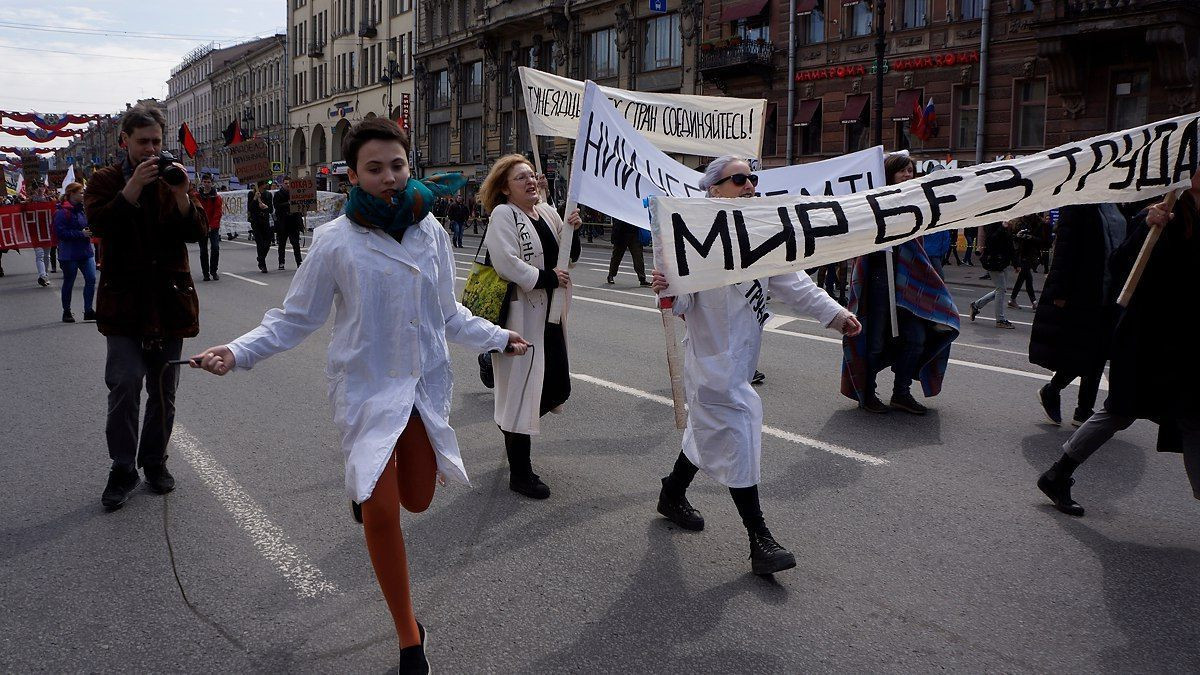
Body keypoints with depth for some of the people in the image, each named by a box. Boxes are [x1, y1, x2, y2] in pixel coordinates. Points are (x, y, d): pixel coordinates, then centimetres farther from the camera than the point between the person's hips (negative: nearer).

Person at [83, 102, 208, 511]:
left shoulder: (173, 179, 10)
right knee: (125, 382, -12)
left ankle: (155, 461, 24)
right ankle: (123, 469, 1)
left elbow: (198, 232, -1)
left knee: (163, 388, 9)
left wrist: (182, 196, -18)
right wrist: (134, 187, -24)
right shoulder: (106, 180, 4)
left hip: (170, 297, 3)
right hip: (125, 298, -3)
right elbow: (99, 223, -14)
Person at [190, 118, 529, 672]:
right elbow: (295, 318, -5)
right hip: (367, 387, -4)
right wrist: (238, 352, -18)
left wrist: (497, 337, 20)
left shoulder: (430, 230, -1)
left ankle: (366, 484, 50)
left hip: (426, 383, 4)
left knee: (417, 501, 12)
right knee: (382, 511, -8)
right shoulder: (336, 241, -12)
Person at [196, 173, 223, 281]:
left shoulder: (217, 197, 1)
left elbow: (218, 213, -4)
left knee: (215, 248, -12)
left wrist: (212, 226, -14)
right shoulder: (197, 197, 3)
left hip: (214, 228, -1)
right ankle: (206, 273, 12)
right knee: (203, 250, 5)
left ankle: (213, 271, 2)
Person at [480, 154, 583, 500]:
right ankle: (520, 474, 11)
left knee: (557, 388, 15)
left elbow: (568, 256, 17)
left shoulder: (547, 211, 12)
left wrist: (572, 231, -1)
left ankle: (513, 430, 42)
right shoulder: (503, 215, -10)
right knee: (520, 387, -1)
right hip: (520, 314, -8)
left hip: (549, 313, 8)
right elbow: (507, 263, -22)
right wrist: (548, 278, -17)